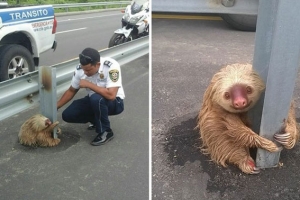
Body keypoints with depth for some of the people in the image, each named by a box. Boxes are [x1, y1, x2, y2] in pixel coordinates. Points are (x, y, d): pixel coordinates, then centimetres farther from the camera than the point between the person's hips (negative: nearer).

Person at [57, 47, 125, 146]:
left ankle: (105, 132, -14)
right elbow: (71, 91, 2)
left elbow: (111, 95, -39)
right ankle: (99, 120, 13)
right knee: (67, 115, -9)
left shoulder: (111, 66, -30)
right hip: (93, 101, 6)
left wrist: (89, 84, -31)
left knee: (96, 98, -37)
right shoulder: (80, 69, -14)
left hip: (114, 102, -6)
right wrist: (55, 107, -6)